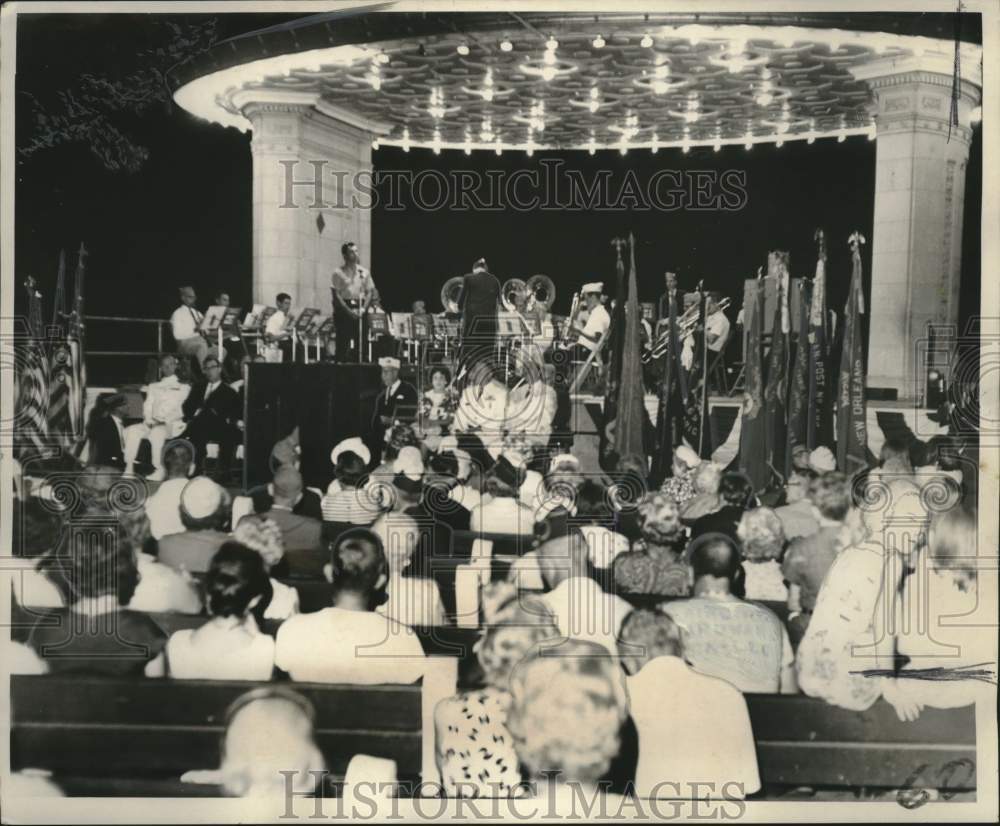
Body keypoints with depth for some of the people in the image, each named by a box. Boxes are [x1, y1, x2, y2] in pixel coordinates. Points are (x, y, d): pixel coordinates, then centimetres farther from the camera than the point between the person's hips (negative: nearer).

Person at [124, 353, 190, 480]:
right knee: (131, 430, -23)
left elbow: (181, 410, 0)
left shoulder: (183, 387, 14)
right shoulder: (153, 387, 27)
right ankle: (129, 468, -25)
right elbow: (147, 406, 14)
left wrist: (164, 420, -14)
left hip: (172, 425, -4)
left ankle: (159, 470, -37)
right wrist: (149, 420, -8)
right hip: (152, 424, 4)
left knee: (156, 432, -37)